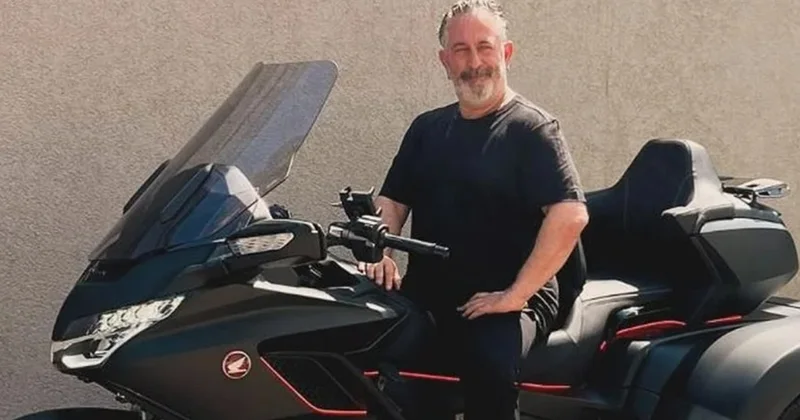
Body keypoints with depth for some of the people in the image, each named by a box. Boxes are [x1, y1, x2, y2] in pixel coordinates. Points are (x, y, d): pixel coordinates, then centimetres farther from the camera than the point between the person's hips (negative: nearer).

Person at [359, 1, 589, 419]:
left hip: (508, 298, -4)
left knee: (490, 366, -35)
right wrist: (382, 255, -2)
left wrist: (516, 295, -19)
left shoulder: (531, 128, -4)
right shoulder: (426, 128, 15)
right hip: (426, 292, 4)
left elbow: (571, 214, -16)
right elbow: (392, 199, 19)